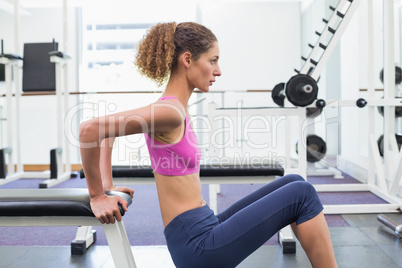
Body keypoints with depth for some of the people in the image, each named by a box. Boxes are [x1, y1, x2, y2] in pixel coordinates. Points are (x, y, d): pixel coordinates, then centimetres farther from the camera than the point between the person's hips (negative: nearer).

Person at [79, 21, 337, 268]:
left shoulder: (175, 108, 9)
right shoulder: (170, 111, -18)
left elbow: (108, 132, 19)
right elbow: (90, 129, -23)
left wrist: (109, 186, 12)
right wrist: (98, 197, -14)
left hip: (204, 230, 9)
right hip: (197, 244, -9)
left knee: (291, 183, 10)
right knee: (301, 194, -8)